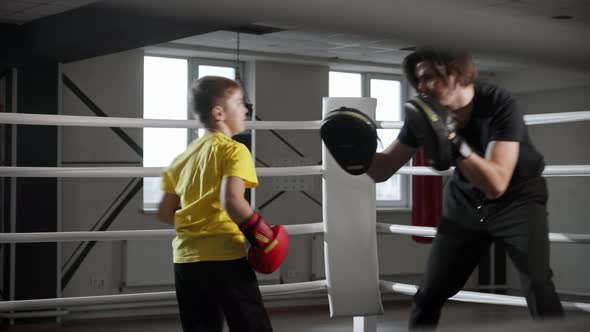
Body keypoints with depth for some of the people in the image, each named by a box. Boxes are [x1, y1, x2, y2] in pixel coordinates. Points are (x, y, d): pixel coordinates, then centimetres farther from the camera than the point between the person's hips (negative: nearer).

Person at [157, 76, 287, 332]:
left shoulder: (185, 155, 15)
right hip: (224, 258, -7)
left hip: (186, 260, 7)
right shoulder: (233, 150, -6)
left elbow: (165, 213, 16)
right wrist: (261, 234, -14)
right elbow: (231, 199, -24)